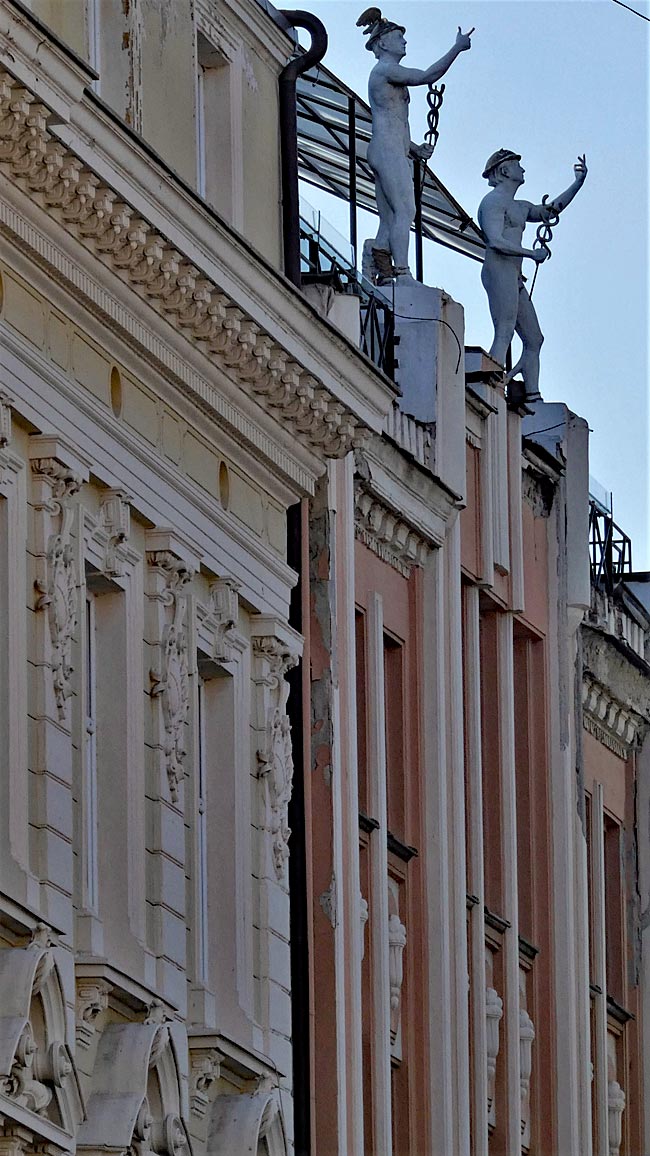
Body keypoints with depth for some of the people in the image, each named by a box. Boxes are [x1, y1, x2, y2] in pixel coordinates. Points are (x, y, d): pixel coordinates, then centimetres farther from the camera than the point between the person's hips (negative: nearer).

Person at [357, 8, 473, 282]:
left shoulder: (384, 75, 26)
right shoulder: (386, 69, -5)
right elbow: (428, 76, -14)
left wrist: (414, 149, 18)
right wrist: (457, 48, -11)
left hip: (382, 151, 10)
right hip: (389, 149, -10)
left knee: (389, 220, 2)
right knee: (405, 210, -17)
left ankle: (383, 271, -7)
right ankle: (402, 271, -26)